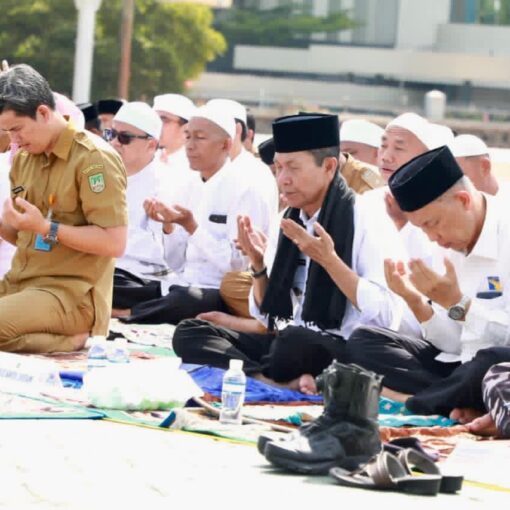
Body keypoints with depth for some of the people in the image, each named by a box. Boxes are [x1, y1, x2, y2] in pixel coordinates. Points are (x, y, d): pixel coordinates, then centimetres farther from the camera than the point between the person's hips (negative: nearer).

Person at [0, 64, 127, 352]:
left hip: (72, 293, -9)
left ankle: (68, 341, -9)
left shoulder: (95, 159, -11)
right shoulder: (24, 158, 14)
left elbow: (114, 243, -16)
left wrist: (46, 227, -22)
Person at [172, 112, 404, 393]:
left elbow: (384, 314, -18)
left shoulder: (368, 223, -6)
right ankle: (284, 383, -26)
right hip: (286, 340, 8)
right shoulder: (287, 223, 14)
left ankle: (251, 377, -10)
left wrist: (329, 260, -20)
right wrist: (258, 264, 0)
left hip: (344, 349, -8)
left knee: (293, 340, -40)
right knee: (189, 333, -11)